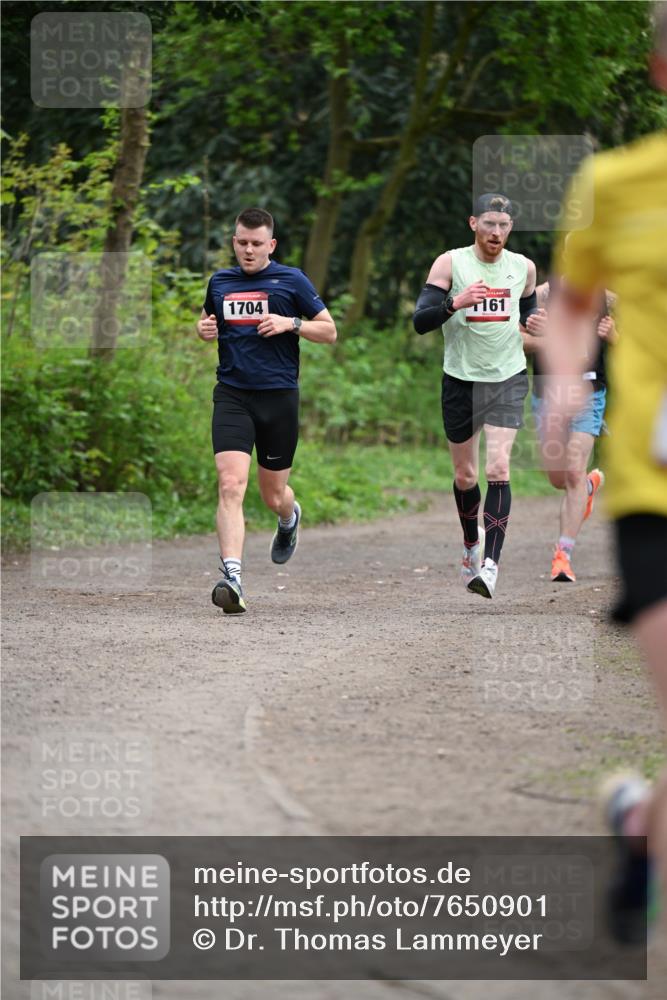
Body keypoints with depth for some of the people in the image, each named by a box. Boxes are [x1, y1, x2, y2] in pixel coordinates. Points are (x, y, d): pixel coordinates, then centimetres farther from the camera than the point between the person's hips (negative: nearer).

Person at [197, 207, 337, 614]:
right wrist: (204, 329, 5)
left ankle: (290, 518, 49)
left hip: (279, 396, -1)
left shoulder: (291, 280, 1)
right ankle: (232, 577, -25)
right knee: (231, 485, -19)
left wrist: (291, 324, -13)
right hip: (232, 397, 1)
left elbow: (330, 331, 4)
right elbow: (207, 320, 29)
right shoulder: (220, 282, 10)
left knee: (273, 496, 11)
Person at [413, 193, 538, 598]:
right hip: (461, 380, 0)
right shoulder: (450, 263, -6)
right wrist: (456, 303, -30)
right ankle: (472, 543, 39)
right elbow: (420, 321, -12)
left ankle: (491, 564, -21)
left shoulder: (523, 267, 4)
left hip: (507, 380, 0)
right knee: (465, 476, 11)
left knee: (498, 469, -16)